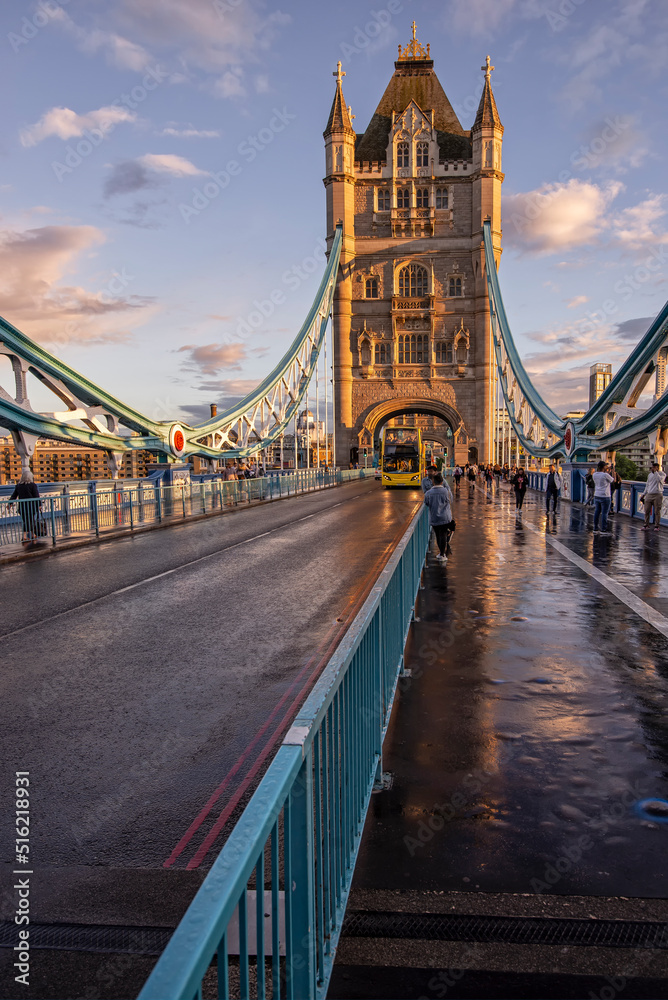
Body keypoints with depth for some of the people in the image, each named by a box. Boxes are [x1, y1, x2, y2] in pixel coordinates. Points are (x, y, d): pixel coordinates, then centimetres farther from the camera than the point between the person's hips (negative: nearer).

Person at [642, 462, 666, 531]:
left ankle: (657, 526, 8)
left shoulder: (662, 474, 0)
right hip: (649, 494, 5)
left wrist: (655, 472, -14)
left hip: (657, 495, -5)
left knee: (657, 511, -1)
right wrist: (644, 494, 17)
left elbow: (659, 480, -22)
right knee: (646, 511, 1)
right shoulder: (650, 475, 16)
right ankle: (646, 525, 9)